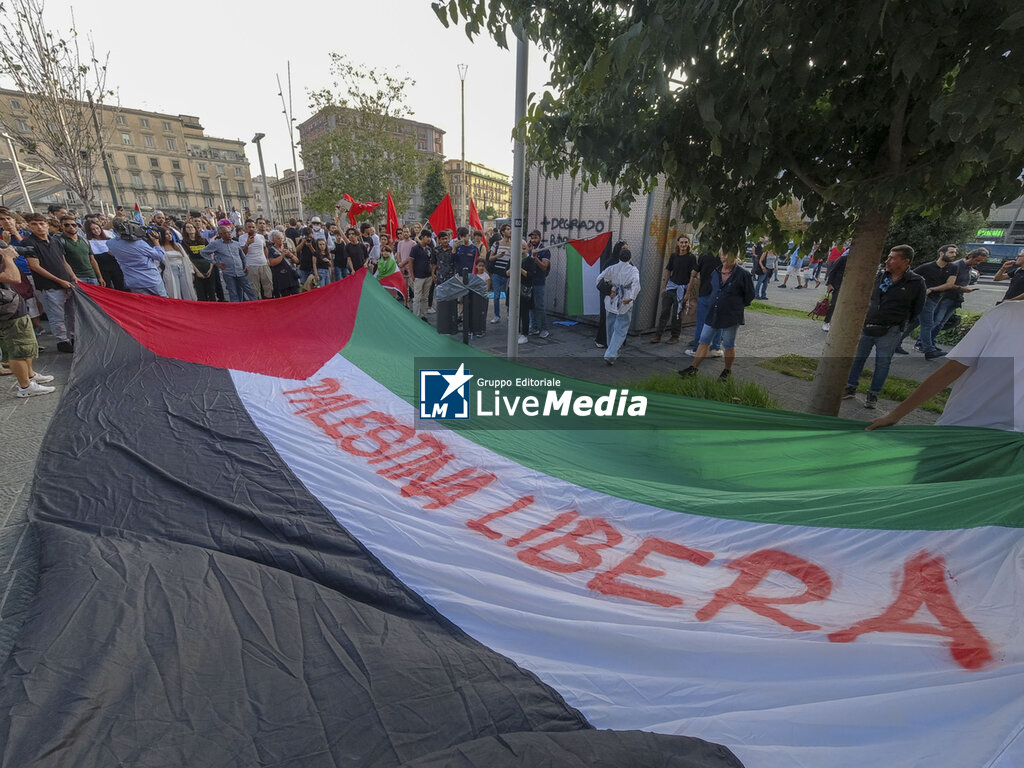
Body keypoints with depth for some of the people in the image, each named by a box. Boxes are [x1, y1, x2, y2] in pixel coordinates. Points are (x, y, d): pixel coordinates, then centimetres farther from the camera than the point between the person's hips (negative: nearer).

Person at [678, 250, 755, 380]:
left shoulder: (743, 274, -10)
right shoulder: (715, 272, 4)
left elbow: (749, 296, -1)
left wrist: (737, 305, 5)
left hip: (731, 317, -4)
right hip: (713, 314, 5)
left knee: (729, 346, 9)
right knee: (704, 341, 7)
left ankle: (727, 370, 27)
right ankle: (694, 368, 15)